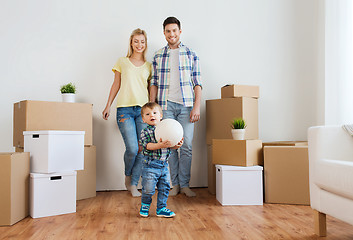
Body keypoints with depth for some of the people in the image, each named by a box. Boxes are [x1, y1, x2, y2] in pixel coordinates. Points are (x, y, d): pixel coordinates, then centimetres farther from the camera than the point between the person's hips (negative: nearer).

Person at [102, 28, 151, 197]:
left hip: (143, 110, 2)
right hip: (125, 110, -2)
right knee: (132, 149, -13)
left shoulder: (149, 66, 15)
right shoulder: (122, 62, 11)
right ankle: (127, 175, 17)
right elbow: (116, 85, 13)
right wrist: (108, 106, 10)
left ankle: (133, 184, 11)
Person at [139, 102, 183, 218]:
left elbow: (170, 145, 10)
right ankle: (145, 206, 27)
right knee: (148, 189, 2)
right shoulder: (145, 132, -6)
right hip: (151, 165, -5)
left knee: (164, 188, 11)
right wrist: (159, 145, -33)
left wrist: (177, 145, -11)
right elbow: (146, 145, -19)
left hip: (164, 165, 5)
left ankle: (161, 208, 25)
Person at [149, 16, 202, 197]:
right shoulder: (158, 56, 11)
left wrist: (196, 107, -6)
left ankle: (185, 184, 9)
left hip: (186, 105, -1)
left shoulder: (191, 55, 7)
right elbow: (154, 83, 11)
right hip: (166, 105, 1)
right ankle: (175, 184, 13)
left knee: (187, 146, -2)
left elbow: (197, 83, 4)